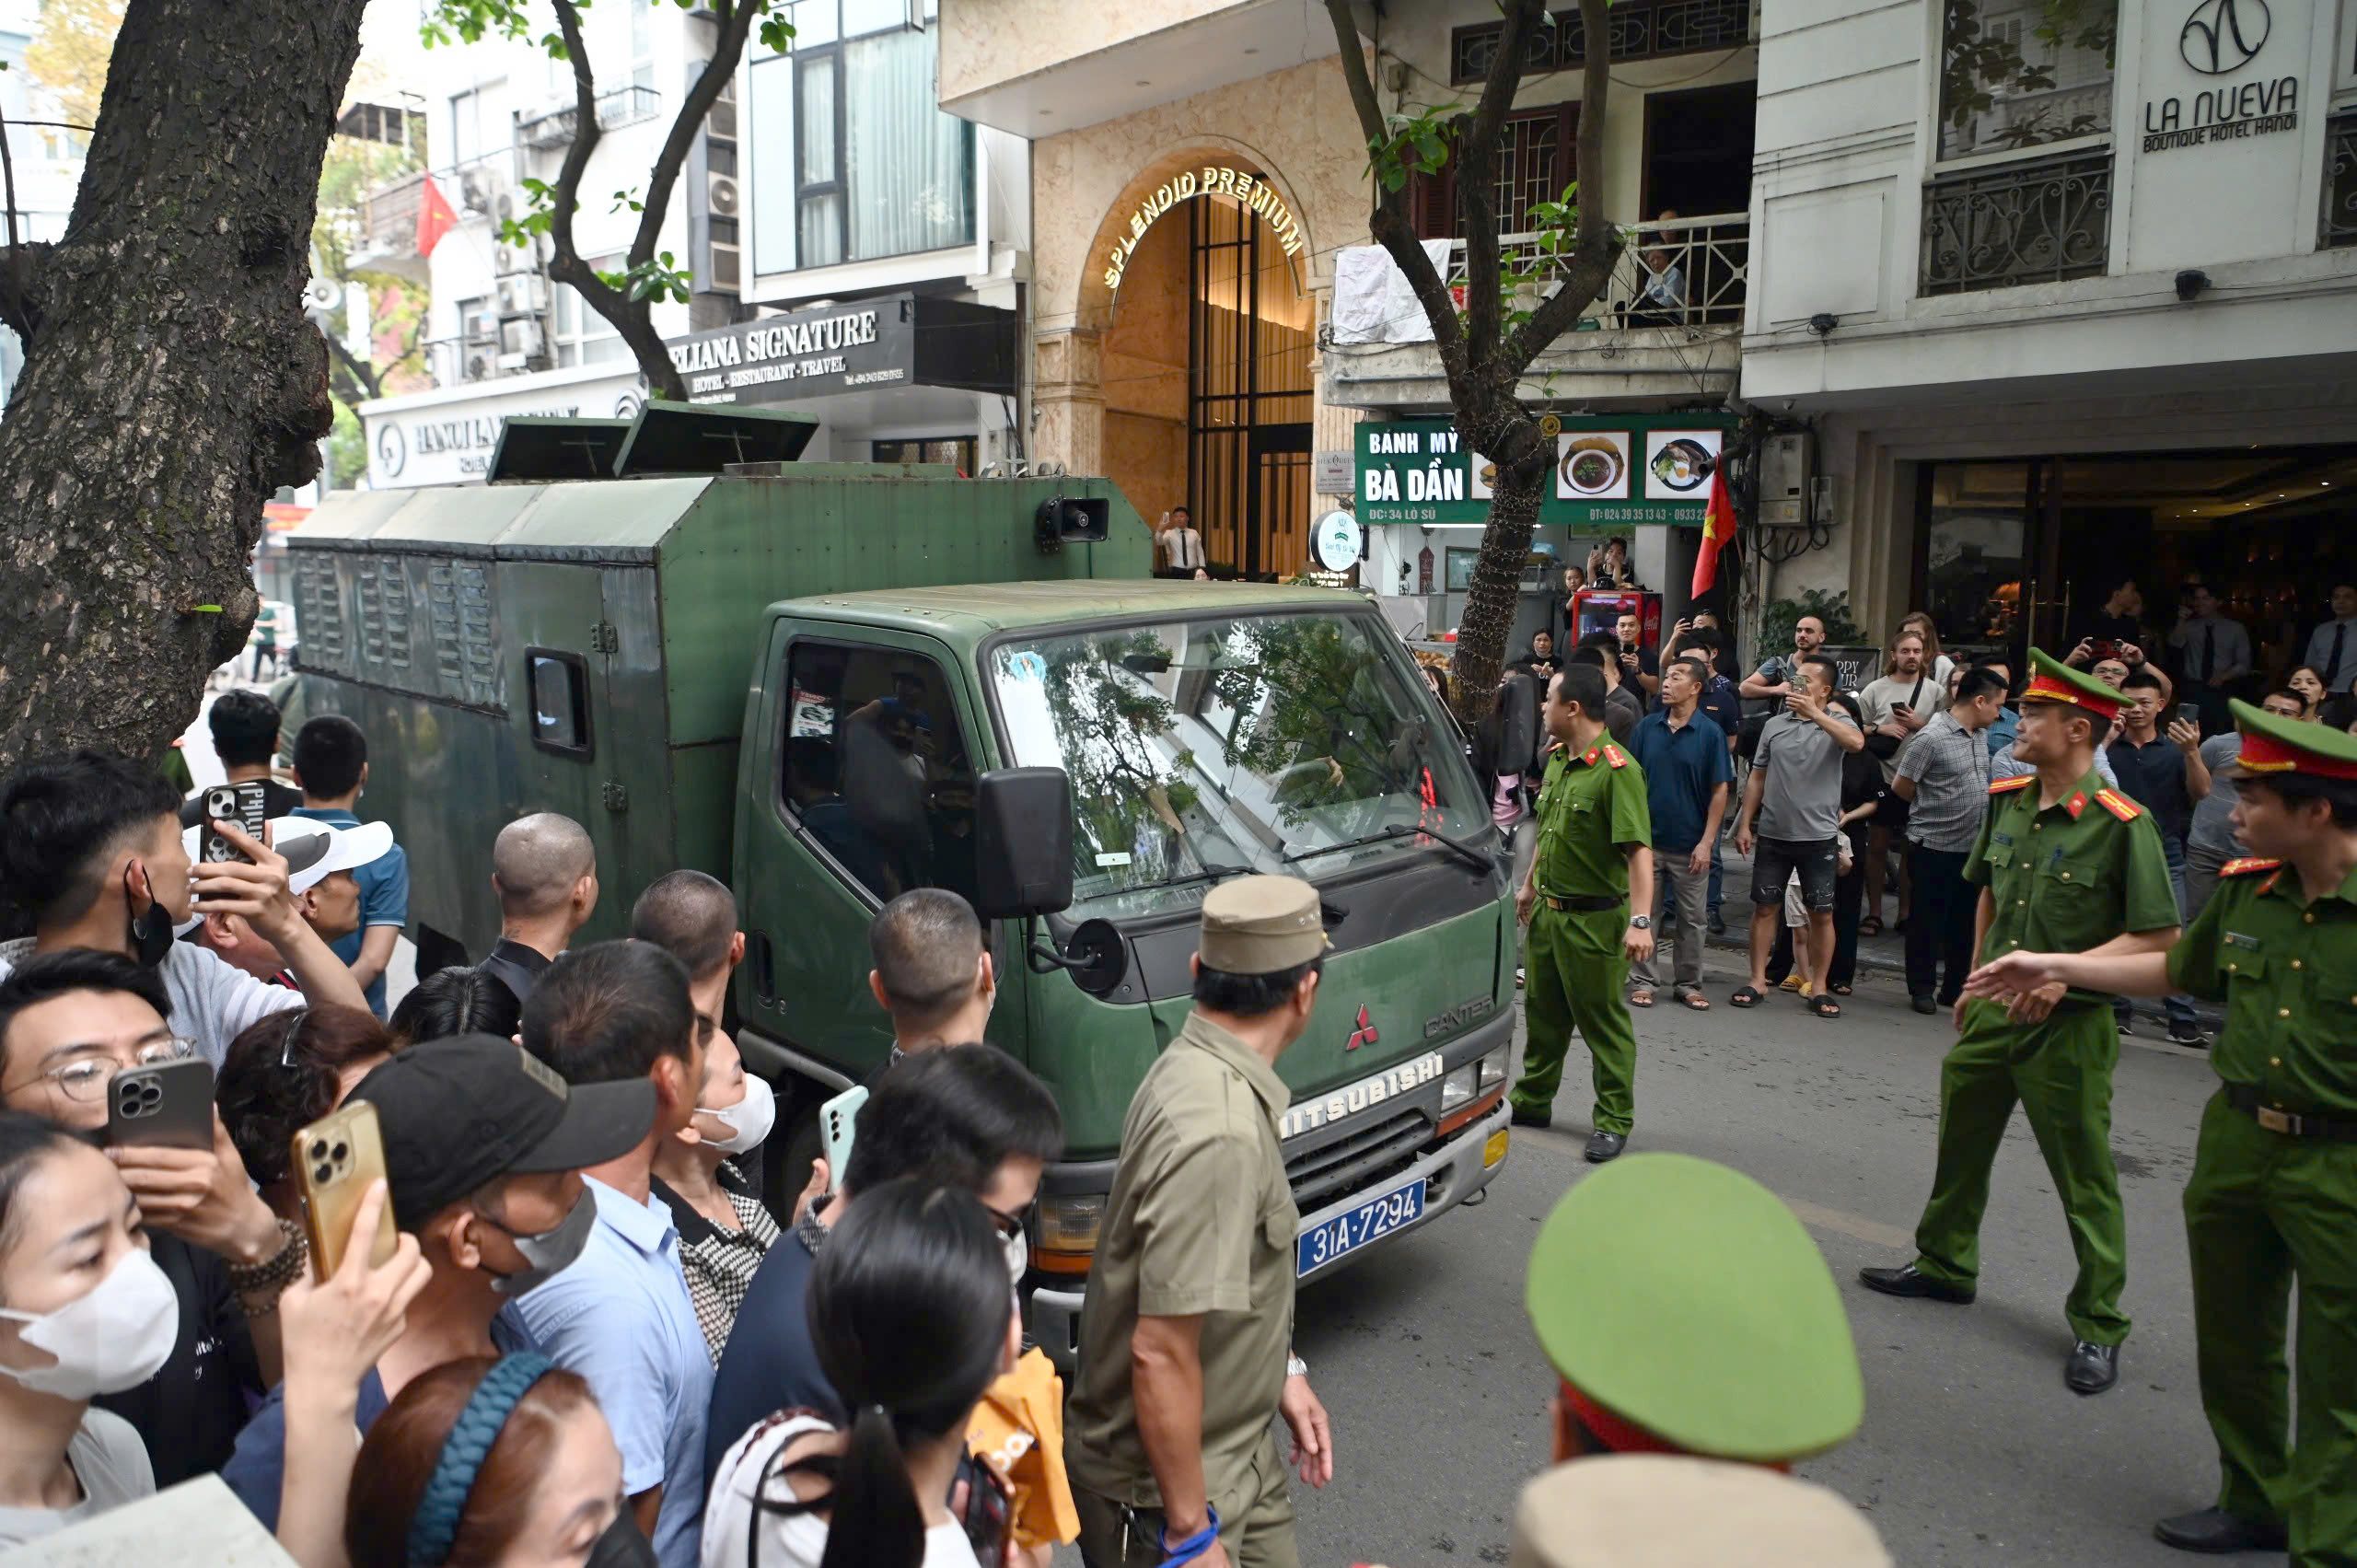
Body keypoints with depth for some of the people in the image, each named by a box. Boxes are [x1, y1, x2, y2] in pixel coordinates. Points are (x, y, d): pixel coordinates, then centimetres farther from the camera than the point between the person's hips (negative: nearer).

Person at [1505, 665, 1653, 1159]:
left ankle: (1613, 1121, 18)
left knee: (1603, 1023, 4)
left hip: (1594, 919, -8)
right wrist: (1530, 885, 25)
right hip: (1548, 911, 8)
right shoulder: (1556, 759, 7)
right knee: (1543, 1012, 20)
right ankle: (1532, 1101, 35)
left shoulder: (1617, 769, -21)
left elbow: (1638, 848, -25)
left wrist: (1641, 920, -31)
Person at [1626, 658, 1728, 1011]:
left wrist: (1707, 842, -9)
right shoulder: (1647, 727, 1)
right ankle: (1644, 982, 16)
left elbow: (1720, 790, -4)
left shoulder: (1710, 733, -5)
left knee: (1692, 918, 8)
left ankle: (1688, 983, 21)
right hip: (1648, 839, 2)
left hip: (1690, 845, -2)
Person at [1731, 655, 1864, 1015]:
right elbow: (1757, 778, 11)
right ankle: (1757, 982, 13)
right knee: (1764, 907, 5)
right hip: (1772, 834, 3)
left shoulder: (1836, 722, -1)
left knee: (1822, 914, 3)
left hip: (1819, 836, -3)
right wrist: (1745, 824, 6)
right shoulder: (1775, 725, 8)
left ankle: (1818, 988, 12)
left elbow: (1856, 742, -26)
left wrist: (1815, 714, -28)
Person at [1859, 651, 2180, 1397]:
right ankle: (1944, 1264, 38)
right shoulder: (2006, 802, 2)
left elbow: (2159, 937, -16)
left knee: (2084, 1178, 4)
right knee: (1960, 1141, 19)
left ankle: (2099, 1326, 20)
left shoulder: (2122, 824, -18)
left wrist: (2065, 973, -22)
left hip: (2068, 1024, -7)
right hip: (1994, 1009, 7)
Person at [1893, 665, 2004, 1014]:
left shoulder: (1979, 736, 9)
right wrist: (1932, 807, 3)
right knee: (1927, 920, 4)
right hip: (1934, 846, -7)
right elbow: (1900, 787, -11)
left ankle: (1955, 990, 25)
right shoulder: (1932, 737, -16)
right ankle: (1922, 989, 16)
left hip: (1971, 846, 7)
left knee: (1964, 920, 13)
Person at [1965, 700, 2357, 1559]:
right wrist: (2055, 964, 14)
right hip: (2236, 1139, 7)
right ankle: (2255, 1502, 39)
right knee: (2232, 1343, 20)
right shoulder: (2247, 889, 1)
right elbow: (2180, 970, 17)